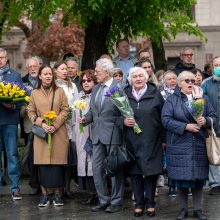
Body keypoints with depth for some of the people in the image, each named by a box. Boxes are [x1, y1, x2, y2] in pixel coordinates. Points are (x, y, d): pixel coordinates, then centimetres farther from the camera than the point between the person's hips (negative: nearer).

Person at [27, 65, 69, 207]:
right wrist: (42, 123, -10)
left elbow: (65, 110, 2)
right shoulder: (35, 93, 8)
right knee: (43, 164, -2)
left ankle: (57, 193, 6)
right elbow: (31, 112, 6)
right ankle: (44, 194, 5)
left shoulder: (60, 91, 6)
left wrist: (55, 125, -10)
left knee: (57, 163, -2)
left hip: (58, 133, 0)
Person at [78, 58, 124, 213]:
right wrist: (86, 119, 2)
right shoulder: (96, 89, 15)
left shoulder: (119, 87, -8)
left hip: (113, 135, -7)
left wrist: (120, 124, -22)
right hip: (98, 135, 7)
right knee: (97, 169, 8)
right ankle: (104, 200, 19)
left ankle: (116, 202, 13)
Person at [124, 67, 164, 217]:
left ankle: (150, 203, 12)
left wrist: (163, 139, -1)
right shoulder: (125, 95, 7)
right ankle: (138, 204, 12)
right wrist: (124, 121, -8)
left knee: (151, 171, 0)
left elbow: (162, 117, 2)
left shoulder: (155, 94, 1)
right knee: (135, 172, 3)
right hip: (132, 141, 2)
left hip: (151, 141, -2)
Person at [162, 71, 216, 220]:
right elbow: (166, 119, -10)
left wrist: (205, 121, -14)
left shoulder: (203, 98, 10)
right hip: (179, 146, -2)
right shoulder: (172, 100, 0)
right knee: (182, 177, 1)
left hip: (199, 145, 2)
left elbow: (213, 116, 9)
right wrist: (185, 126, -18)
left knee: (198, 177, 4)